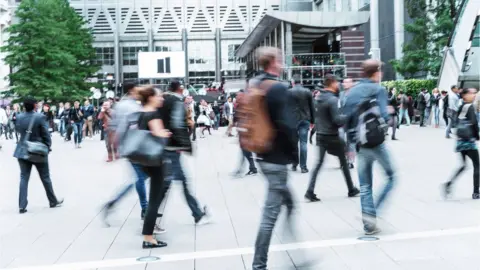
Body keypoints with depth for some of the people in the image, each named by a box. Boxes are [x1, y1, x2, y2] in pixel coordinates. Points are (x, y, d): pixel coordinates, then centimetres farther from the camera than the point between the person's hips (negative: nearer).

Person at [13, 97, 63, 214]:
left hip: (23, 151, 3)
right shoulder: (40, 117, -16)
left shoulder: (19, 117, -3)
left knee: (24, 178, 6)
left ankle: (22, 206, 2)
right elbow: (46, 134, -11)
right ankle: (53, 201, 24)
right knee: (45, 178, 11)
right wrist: (48, 147, 2)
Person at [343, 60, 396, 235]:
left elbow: (346, 119, 8)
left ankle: (369, 224, 10)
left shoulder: (352, 92, 10)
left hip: (360, 144, 5)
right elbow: (383, 117, -18)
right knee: (390, 176, 13)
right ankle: (373, 212, -1)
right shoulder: (378, 90, -7)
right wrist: (389, 113, 4)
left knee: (365, 186, 11)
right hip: (376, 143, -5)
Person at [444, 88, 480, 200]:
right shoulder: (470, 107, -12)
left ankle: (449, 184, 0)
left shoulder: (461, 107, 10)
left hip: (460, 140, 7)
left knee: (463, 165, 16)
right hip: (469, 141, -7)